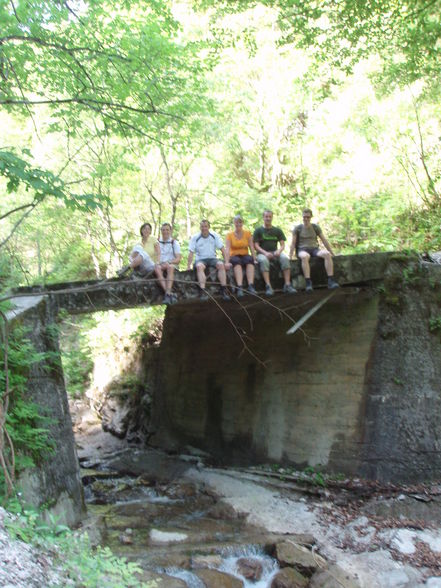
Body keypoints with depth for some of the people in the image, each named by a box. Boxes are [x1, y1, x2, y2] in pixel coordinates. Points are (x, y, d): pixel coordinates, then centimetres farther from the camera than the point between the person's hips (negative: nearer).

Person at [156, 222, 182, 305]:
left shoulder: (174, 242, 12)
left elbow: (178, 259, 1)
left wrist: (169, 262, -17)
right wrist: (159, 263, -11)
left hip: (172, 265, -1)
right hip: (160, 265, 1)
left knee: (170, 267, -37)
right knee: (157, 268, -34)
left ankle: (167, 294, -51)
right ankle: (170, 294, -48)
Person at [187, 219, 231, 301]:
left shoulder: (214, 235, 2)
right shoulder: (195, 238, -1)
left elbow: (222, 249, 0)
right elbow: (191, 253, -4)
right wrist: (188, 266, -14)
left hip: (212, 258, 2)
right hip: (200, 259, -1)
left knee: (221, 264, -29)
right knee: (199, 266, -35)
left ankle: (224, 290, -26)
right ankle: (203, 291, -42)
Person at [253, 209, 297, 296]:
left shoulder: (277, 230, 17)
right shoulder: (258, 230, 9)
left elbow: (282, 244, 10)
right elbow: (256, 245, 0)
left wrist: (279, 251, -14)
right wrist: (265, 253, -18)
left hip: (275, 252, 2)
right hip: (262, 253, -2)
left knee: (285, 258, -30)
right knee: (263, 260, -38)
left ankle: (287, 285, -34)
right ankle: (268, 287, -43)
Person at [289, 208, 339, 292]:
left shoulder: (316, 227, 14)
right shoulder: (297, 228, 8)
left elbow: (324, 241, 14)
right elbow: (293, 243, 6)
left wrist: (332, 253, 10)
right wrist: (290, 257, -5)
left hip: (315, 249, 3)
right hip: (302, 250, -2)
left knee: (327, 254, -31)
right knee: (304, 257, -41)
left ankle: (331, 281, -36)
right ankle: (308, 283, -46)